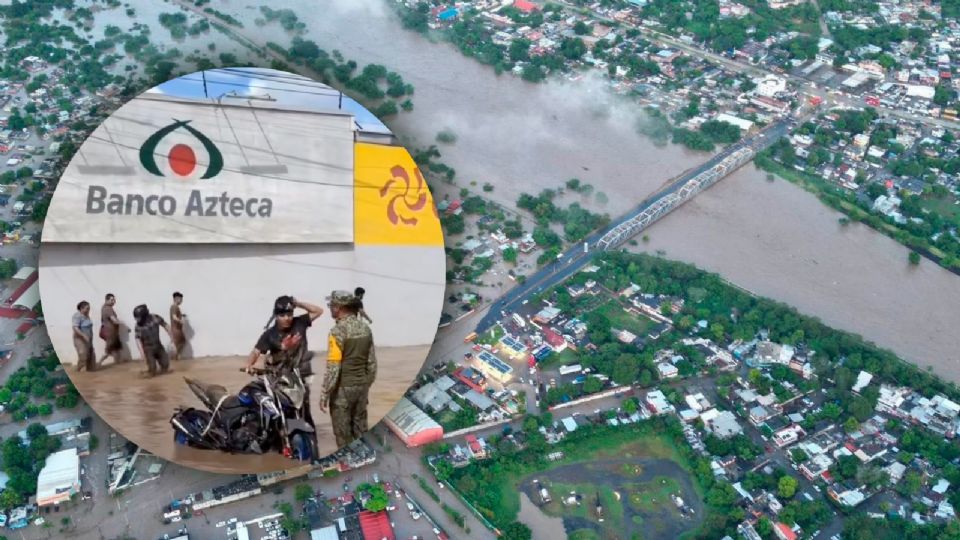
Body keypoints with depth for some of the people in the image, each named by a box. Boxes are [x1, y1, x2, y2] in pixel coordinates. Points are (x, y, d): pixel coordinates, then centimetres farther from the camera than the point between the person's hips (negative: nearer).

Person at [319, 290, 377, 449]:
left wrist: (324, 394, -14)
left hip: (343, 388, -7)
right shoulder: (365, 328, 4)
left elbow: (333, 367, -20)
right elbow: (372, 362, 9)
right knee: (360, 429, 15)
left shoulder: (338, 330, -18)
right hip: (361, 386, 7)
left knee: (343, 433, 4)